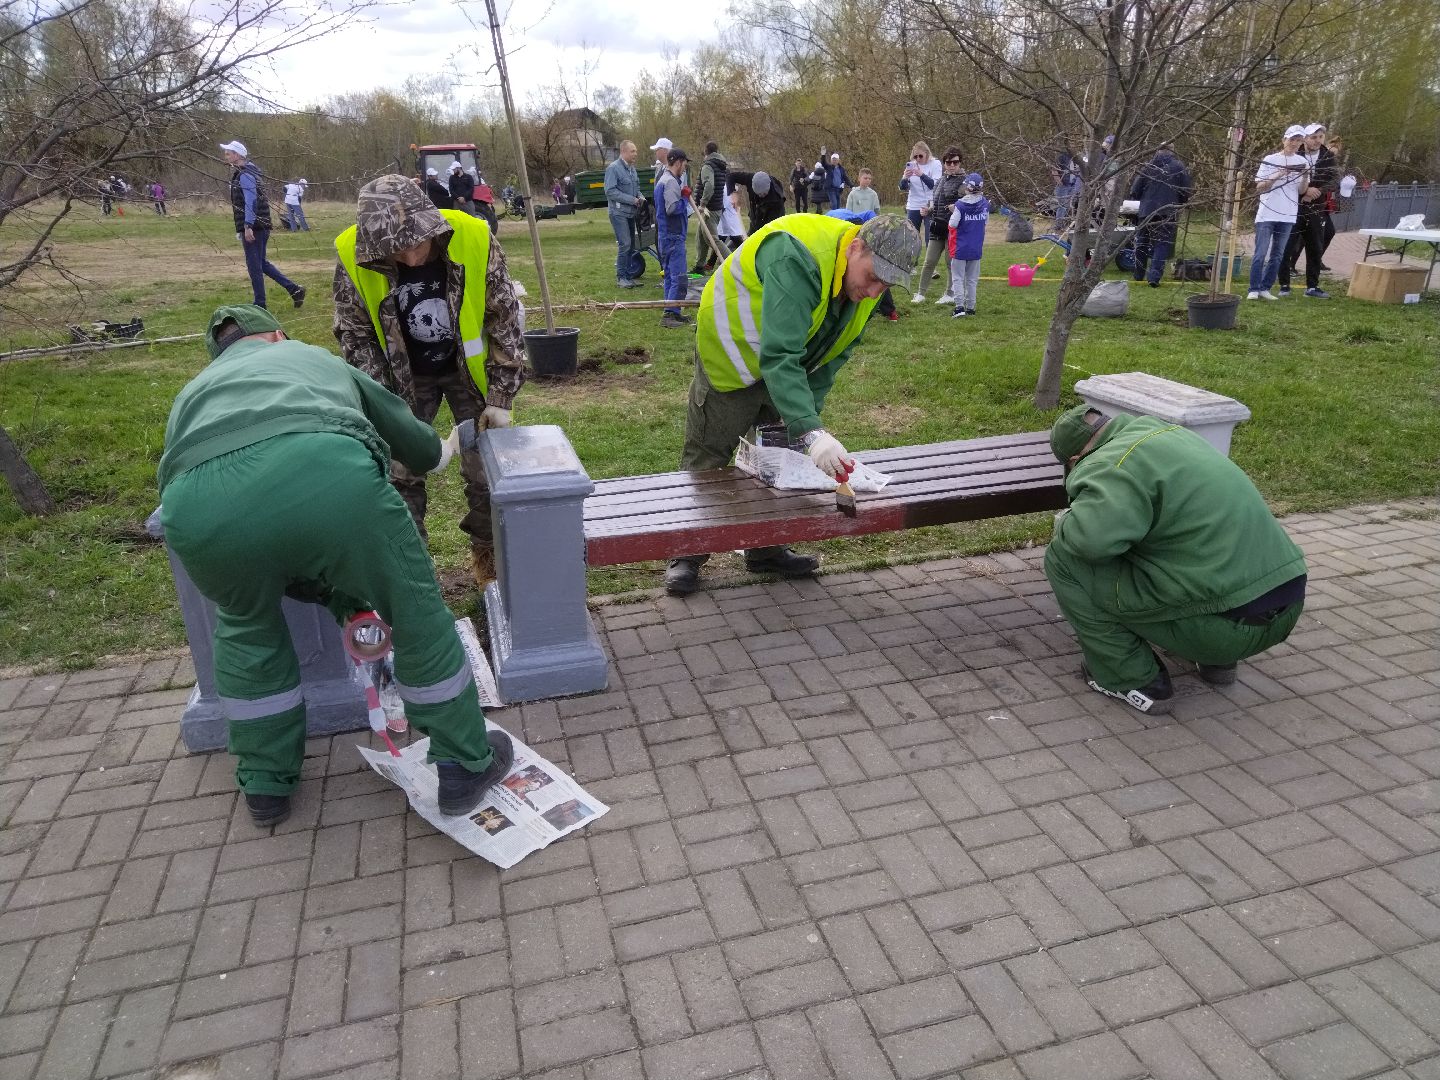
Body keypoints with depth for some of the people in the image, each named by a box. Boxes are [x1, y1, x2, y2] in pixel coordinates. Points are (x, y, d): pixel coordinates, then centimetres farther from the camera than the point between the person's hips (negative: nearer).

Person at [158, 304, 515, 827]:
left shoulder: (192, 394, 42)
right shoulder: (315, 358, 42)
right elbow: (421, 449, 47)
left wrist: (334, 594, 47)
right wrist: (444, 448, 73)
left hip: (199, 506, 2)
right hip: (326, 475, -2)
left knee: (246, 627, 33)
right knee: (417, 616, 22)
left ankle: (266, 785, 44)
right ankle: (466, 766, 35)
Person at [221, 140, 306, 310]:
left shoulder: (245, 175, -14)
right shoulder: (249, 170, 17)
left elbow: (250, 201, -23)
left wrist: (247, 226, -27)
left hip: (252, 227, -10)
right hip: (261, 226, 10)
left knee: (254, 265, -3)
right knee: (261, 263, 16)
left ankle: (260, 304, 4)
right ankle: (295, 289, 11)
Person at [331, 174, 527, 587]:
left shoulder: (474, 239, -27)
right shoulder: (352, 256, -24)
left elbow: (504, 320, -14)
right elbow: (355, 336, -9)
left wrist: (500, 398, -13)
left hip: (469, 368, -1)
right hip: (404, 377, 1)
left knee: (485, 470, 1)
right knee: (399, 473, 1)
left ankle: (488, 552, 24)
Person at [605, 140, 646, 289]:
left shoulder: (632, 168, 13)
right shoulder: (613, 168, -12)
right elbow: (610, 191, -19)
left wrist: (640, 197, 1)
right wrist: (632, 200, -19)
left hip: (631, 213, 8)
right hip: (619, 212, -8)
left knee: (631, 245, 10)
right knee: (624, 244, -14)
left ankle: (627, 275, 19)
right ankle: (621, 277, -6)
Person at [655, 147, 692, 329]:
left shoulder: (663, 180, 17)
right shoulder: (671, 182, -15)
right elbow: (672, 208, -24)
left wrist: (683, 196, 12)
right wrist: (685, 197, -10)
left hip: (665, 236, 11)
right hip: (674, 237, -11)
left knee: (670, 276, 14)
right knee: (679, 277, -11)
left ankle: (672, 313, 19)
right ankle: (670, 314, -14)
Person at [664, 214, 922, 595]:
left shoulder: (866, 282, -11)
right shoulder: (798, 260, -38)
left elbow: (830, 358, -3)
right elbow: (779, 356, -47)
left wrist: (806, 417, -12)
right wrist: (811, 432, -54)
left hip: (787, 367, 7)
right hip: (732, 354, -7)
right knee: (708, 457, 1)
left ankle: (766, 549, 27)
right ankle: (686, 555, 15)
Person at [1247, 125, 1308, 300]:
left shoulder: (1302, 162, 7)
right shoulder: (1270, 160, -1)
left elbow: (1302, 190, 6)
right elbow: (1259, 188, -4)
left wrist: (1305, 177, -13)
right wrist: (1277, 176, -17)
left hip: (1287, 216, 4)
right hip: (1266, 215, -4)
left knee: (1277, 255, 6)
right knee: (1260, 253, -7)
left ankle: (1265, 288, 12)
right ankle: (1254, 289, 0)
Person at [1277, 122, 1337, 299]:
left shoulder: (1328, 157, 6)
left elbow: (1335, 181, 0)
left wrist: (1317, 191, -17)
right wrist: (1305, 190, -23)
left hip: (1316, 211, 4)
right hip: (1293, 209, -4)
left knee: (1316, 249, 8)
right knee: (1288, 248, -3)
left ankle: (1312, 286, 17)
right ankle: (1284, 285, 7)